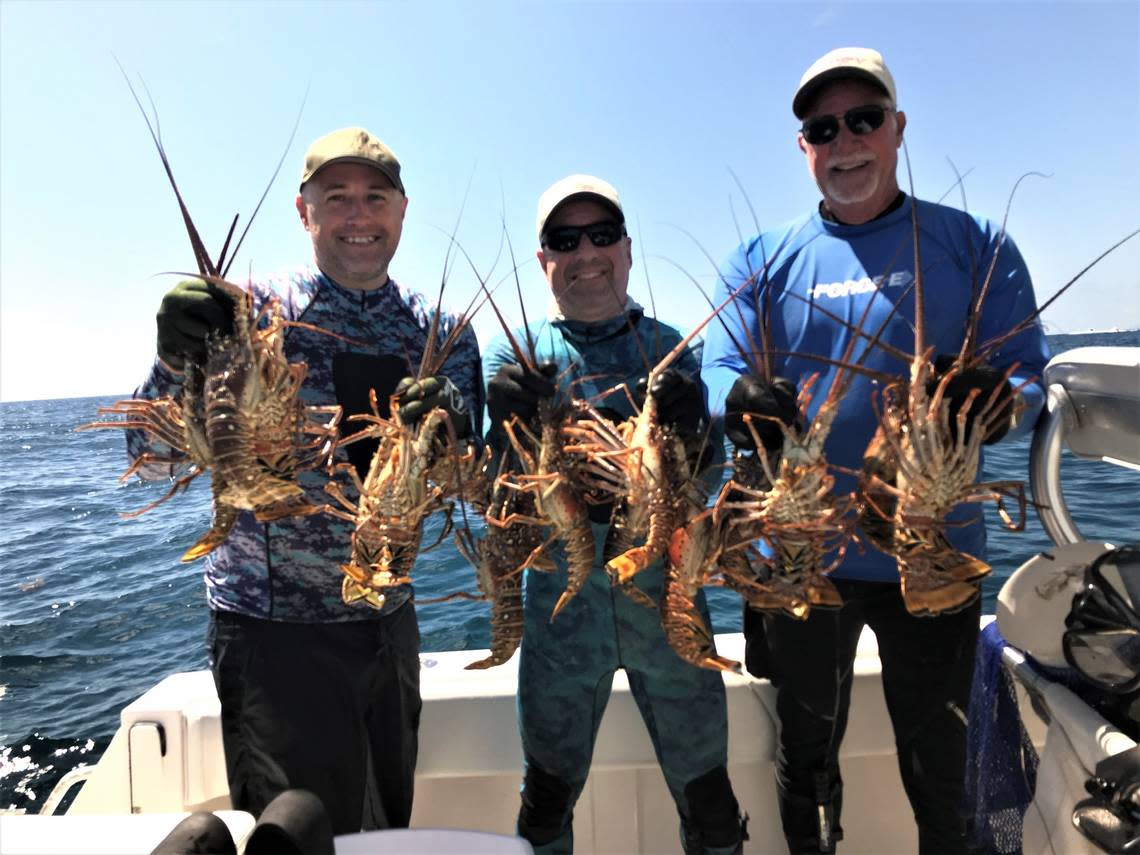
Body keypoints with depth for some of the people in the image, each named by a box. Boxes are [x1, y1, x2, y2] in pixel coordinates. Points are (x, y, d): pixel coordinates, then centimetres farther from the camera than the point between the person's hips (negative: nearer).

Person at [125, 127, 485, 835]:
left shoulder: (440, 331, 1)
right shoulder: (248, 311, -8)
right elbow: (153, 460, -10)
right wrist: (176, 364, -29)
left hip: (388, 621, 5)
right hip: (275, 626, -4)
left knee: (390, 823, 23)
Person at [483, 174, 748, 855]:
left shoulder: (671, 348, 7)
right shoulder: (517, 356, 3)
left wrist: (687, 435, -21)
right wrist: (510, 423, -24)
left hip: (665, 589, 1)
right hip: (561, 598, 0)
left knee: (707, 794, 12)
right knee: (547, 793, 11)